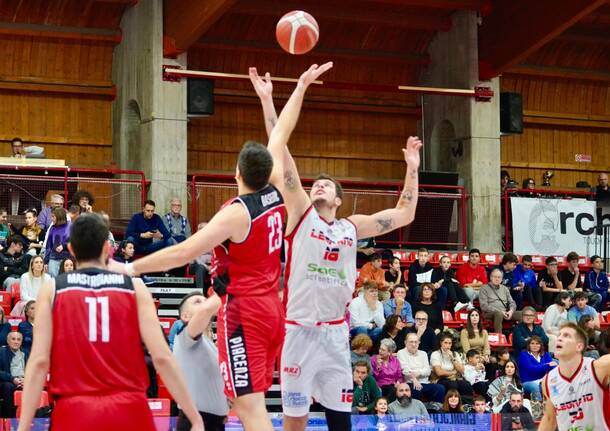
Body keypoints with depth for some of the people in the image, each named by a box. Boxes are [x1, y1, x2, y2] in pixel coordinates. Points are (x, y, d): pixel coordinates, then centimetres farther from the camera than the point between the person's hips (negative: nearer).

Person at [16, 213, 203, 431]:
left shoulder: (52, 289, 7)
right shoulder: (134, 287, 6)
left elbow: (39, 362, -2)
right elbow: (162, 357, -3)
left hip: (74, 412, 0)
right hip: (129, 410, 0)